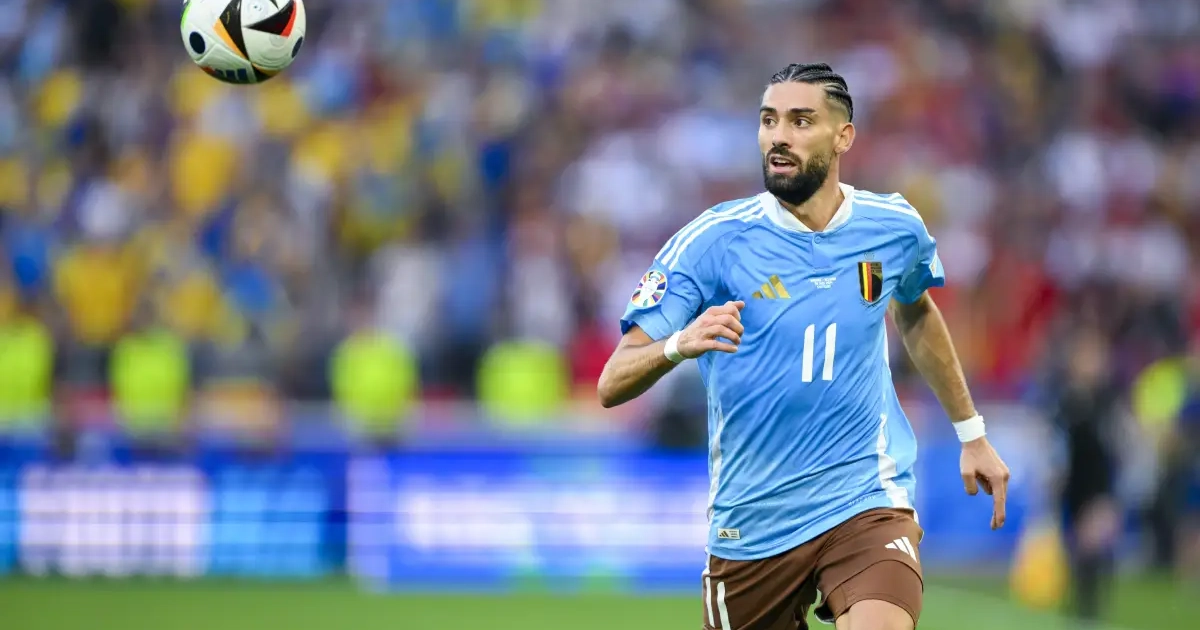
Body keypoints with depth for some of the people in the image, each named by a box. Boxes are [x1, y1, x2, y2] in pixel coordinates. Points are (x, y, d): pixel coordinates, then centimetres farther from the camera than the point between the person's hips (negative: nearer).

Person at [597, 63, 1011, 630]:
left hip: (867, 498, 0)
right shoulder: (711, 242, -10)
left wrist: (971, 433, 27)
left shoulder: (896, 228, 0)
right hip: (750, 517, 0)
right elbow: (611, 385, -15)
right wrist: (678, 345, -36)